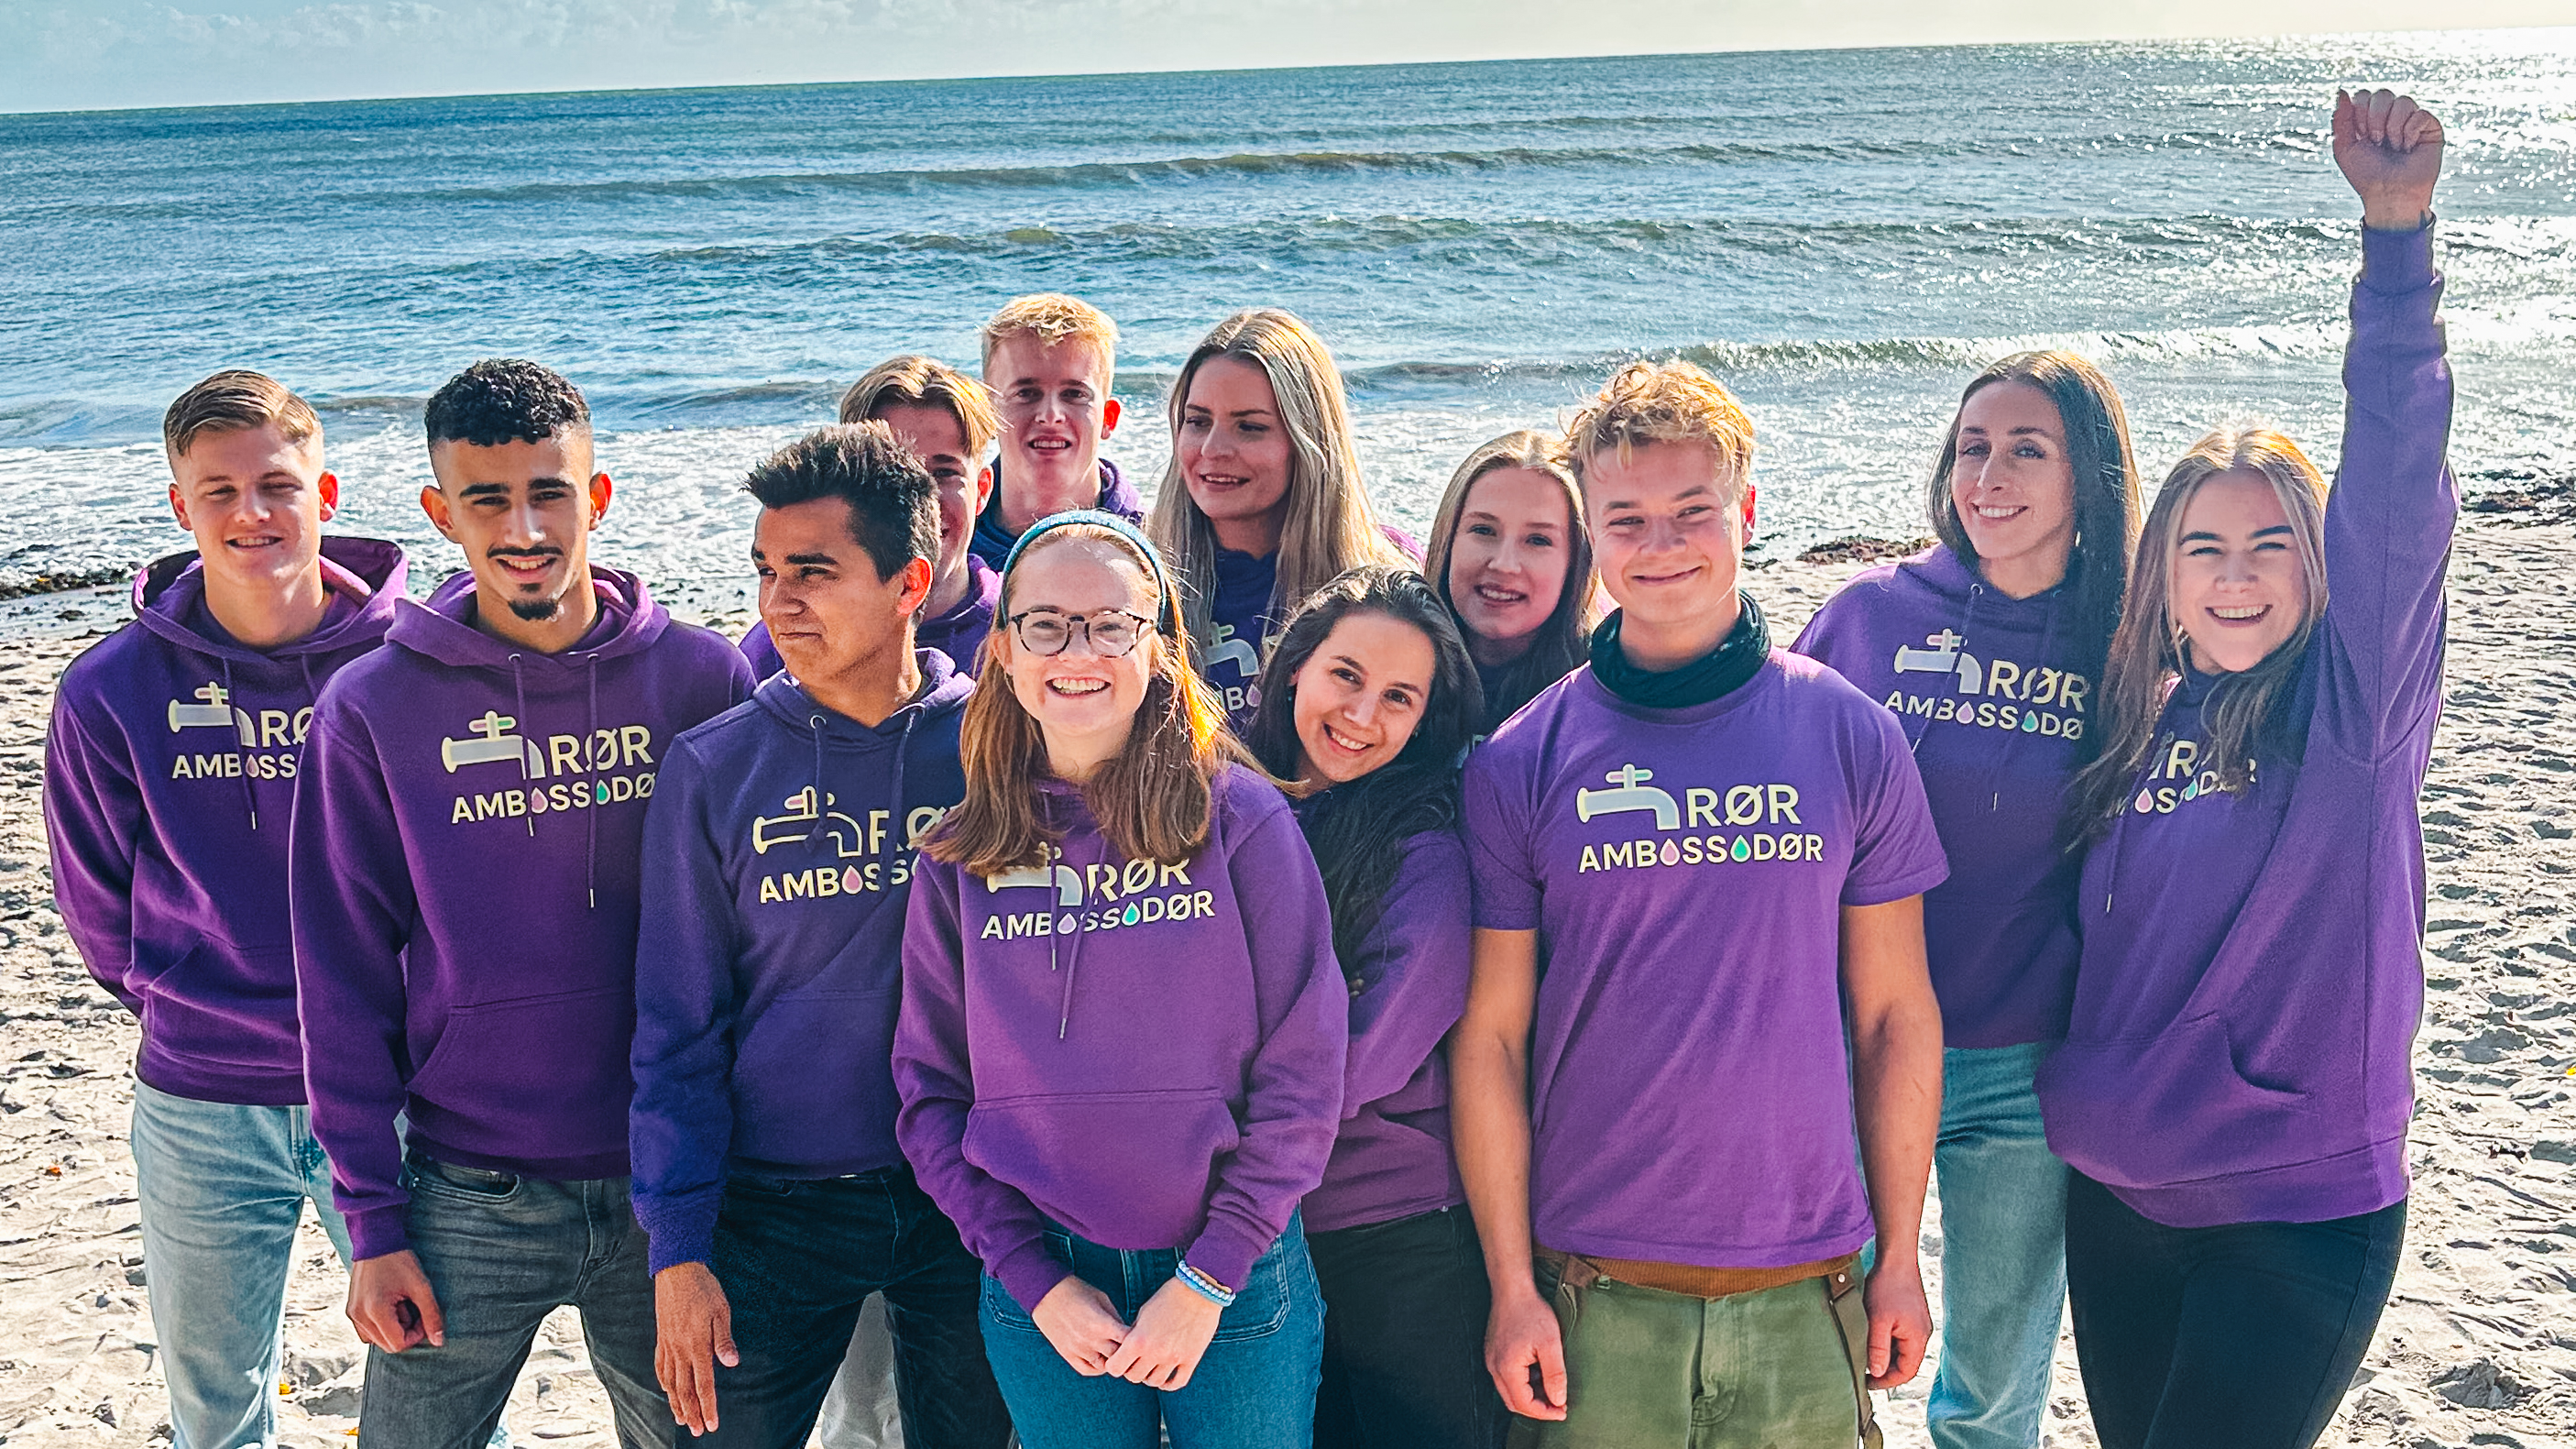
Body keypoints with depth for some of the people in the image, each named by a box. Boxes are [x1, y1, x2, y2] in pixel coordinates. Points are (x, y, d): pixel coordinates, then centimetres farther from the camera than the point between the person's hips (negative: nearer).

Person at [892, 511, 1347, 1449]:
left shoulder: (1243, 818, -6)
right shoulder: (961, 858, 1)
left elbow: (1302, 1073, -7)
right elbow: (930, 1090, 3)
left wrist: (1206, 1282, -10)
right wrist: (1036, 1281, -6)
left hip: (1234, 1281, -2)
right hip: (1041, 1293, 2)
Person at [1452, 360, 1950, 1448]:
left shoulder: (1852, 738, 1)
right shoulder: (1519, 763, -3)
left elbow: (1896, 1016, 4)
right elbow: (1491, 1040, -1)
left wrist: (1900, 1258, 3)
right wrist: (1511, 1288, -4)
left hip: (1805, 1297, 1)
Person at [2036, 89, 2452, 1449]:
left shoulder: (2355, 703, -8)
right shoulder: (2136, 726, 7)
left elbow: (2394, 486, -22)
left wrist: (2396, 228, -30)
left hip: (2302, 1209, -5)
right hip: (2114, 1194, 5)